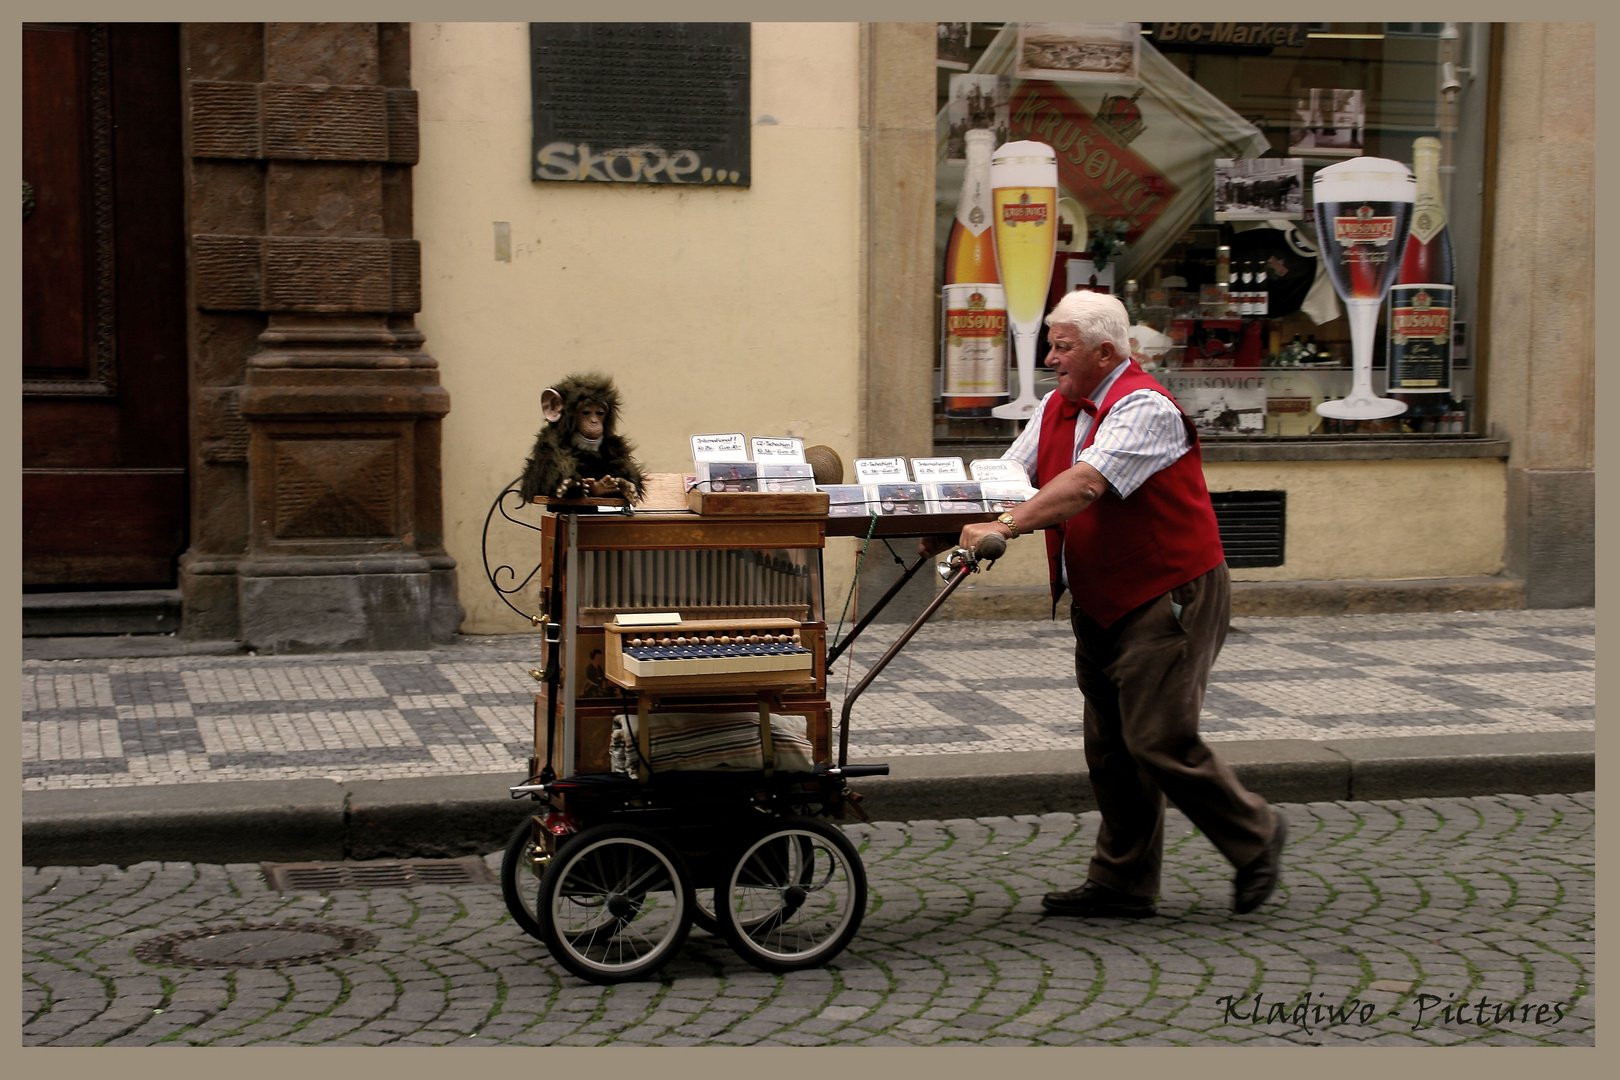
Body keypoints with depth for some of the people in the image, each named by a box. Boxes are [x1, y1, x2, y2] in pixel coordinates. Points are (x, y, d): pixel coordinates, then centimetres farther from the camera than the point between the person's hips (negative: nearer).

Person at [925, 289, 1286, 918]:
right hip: (1098, 602, 9)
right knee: (1109, 746, 10)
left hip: (1168, 599, -9)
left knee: (1159, 742, -9)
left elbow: (1086, 482, -32)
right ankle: (1122, 884, 18)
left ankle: (1255, 838, 12)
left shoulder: (1144, 408, -19)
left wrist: (1006, 527, -41)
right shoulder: (1057, 408, 9)